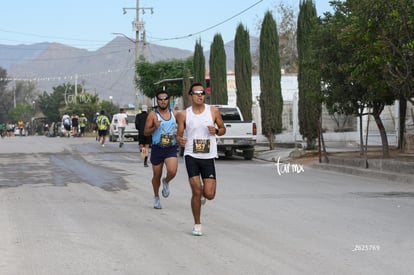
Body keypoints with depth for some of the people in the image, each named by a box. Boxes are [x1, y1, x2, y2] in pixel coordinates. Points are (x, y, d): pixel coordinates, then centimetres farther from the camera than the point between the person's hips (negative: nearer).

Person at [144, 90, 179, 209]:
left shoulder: (175, 114, 4)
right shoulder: (153, 115, -4)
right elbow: (145, 132, -4)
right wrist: (155, 127, -22)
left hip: (171, 148, 1)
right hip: (157, 149, -1)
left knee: (172, 171, -21)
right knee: (156, 176, 9)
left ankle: (166, 182, 14)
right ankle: (156, 198, 31)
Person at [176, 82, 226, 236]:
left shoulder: (213, 111, 2)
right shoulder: (184, 115, 1)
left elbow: (223, 129, 12)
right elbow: (179, 134, 5)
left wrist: (216, 131, -11)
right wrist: (180, 140, -19)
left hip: (208, 157, 1)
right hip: (191, 156, -1)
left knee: (209, 194, -6)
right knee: (196, 191, -9)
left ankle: (203, 194, 33)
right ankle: (197, 225, 9)